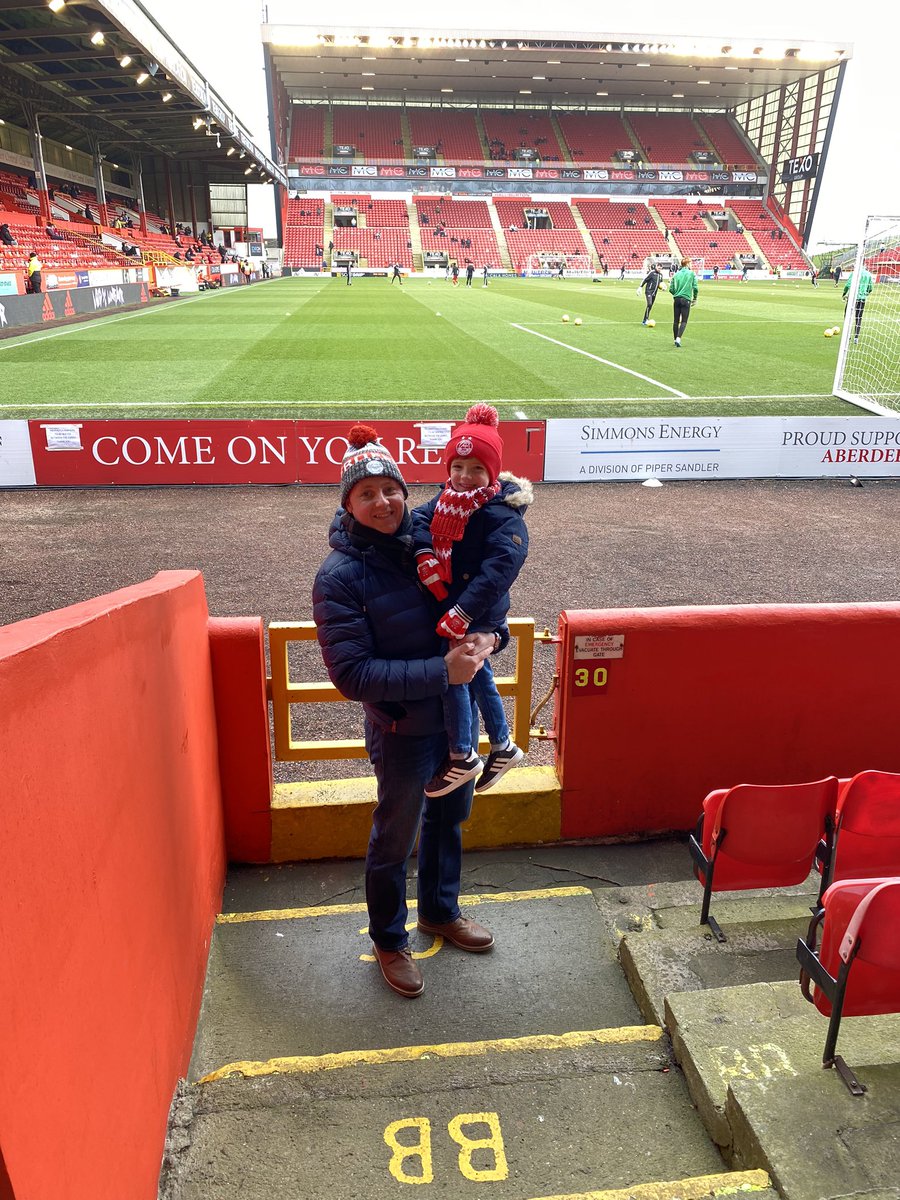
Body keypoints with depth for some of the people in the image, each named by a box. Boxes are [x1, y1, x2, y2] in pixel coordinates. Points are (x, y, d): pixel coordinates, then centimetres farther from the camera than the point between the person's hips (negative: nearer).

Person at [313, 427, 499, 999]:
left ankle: (441, 911, 50)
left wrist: (489, 635, -16)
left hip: (458, 716, 6)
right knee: (395, 840, 14)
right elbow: (353, 674, -23)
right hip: (403, 731, -5)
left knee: (449, 820, 24)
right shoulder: (339, 576, -19)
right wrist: (441, 671, -28)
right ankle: (389, 941, 40)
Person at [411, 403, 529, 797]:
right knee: (476, 673, 19)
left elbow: (495, 572, -31)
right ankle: (502, 745, 38)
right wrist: (425, 555, -25)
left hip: (480, 617, -8)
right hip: (448, 607, 8)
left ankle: (462, 758, 13)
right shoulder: (448, 498, 2)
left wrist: (459, 616, -35)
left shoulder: (504, 516, -22)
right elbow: (418, 519, -6)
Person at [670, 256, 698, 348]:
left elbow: (671, 289, 5)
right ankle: (678, 338, -20)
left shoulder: (676, 274, 7)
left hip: (677, 299, 3)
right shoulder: (691, 274, -1)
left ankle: (676, 339, 18)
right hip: (686, 299, -3)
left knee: (676, 321, 11)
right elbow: (695, 287, -5)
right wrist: (695, 298, 9)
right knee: (684, 321, -3)